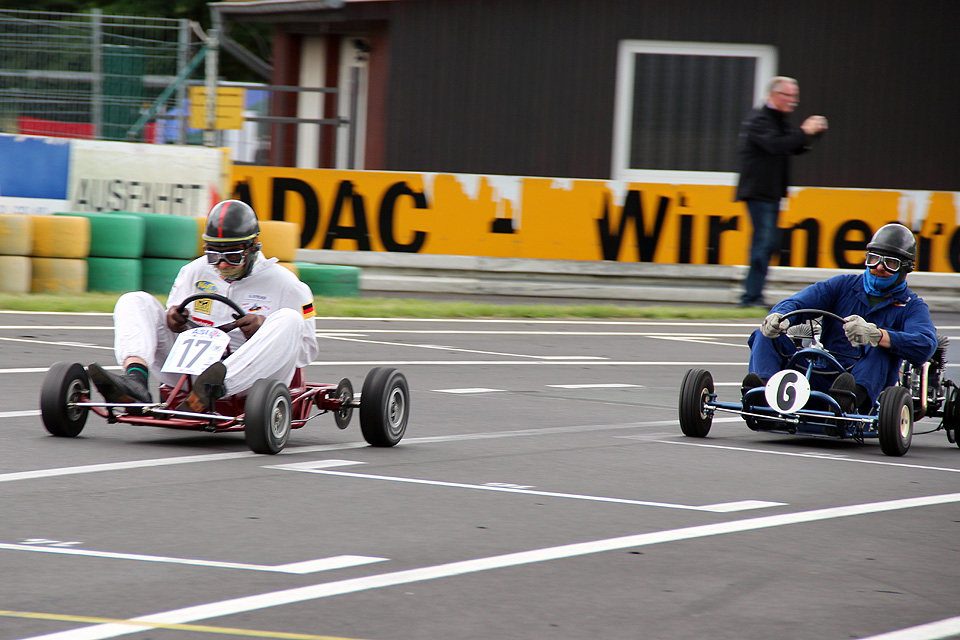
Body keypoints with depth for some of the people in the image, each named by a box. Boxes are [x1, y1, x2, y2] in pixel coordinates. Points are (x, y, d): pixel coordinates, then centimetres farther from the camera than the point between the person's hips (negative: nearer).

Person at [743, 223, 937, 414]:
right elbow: (796, 303, 1)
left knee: (881, 346, -31)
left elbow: (925, 346, -17)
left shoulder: (912, 306, 6)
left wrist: (875, 335, -35)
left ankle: (852, 397, -58)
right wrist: (779, 316, -26)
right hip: (821, 379, 3)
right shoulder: (844, 285, 15)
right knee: (766, 334, -12)